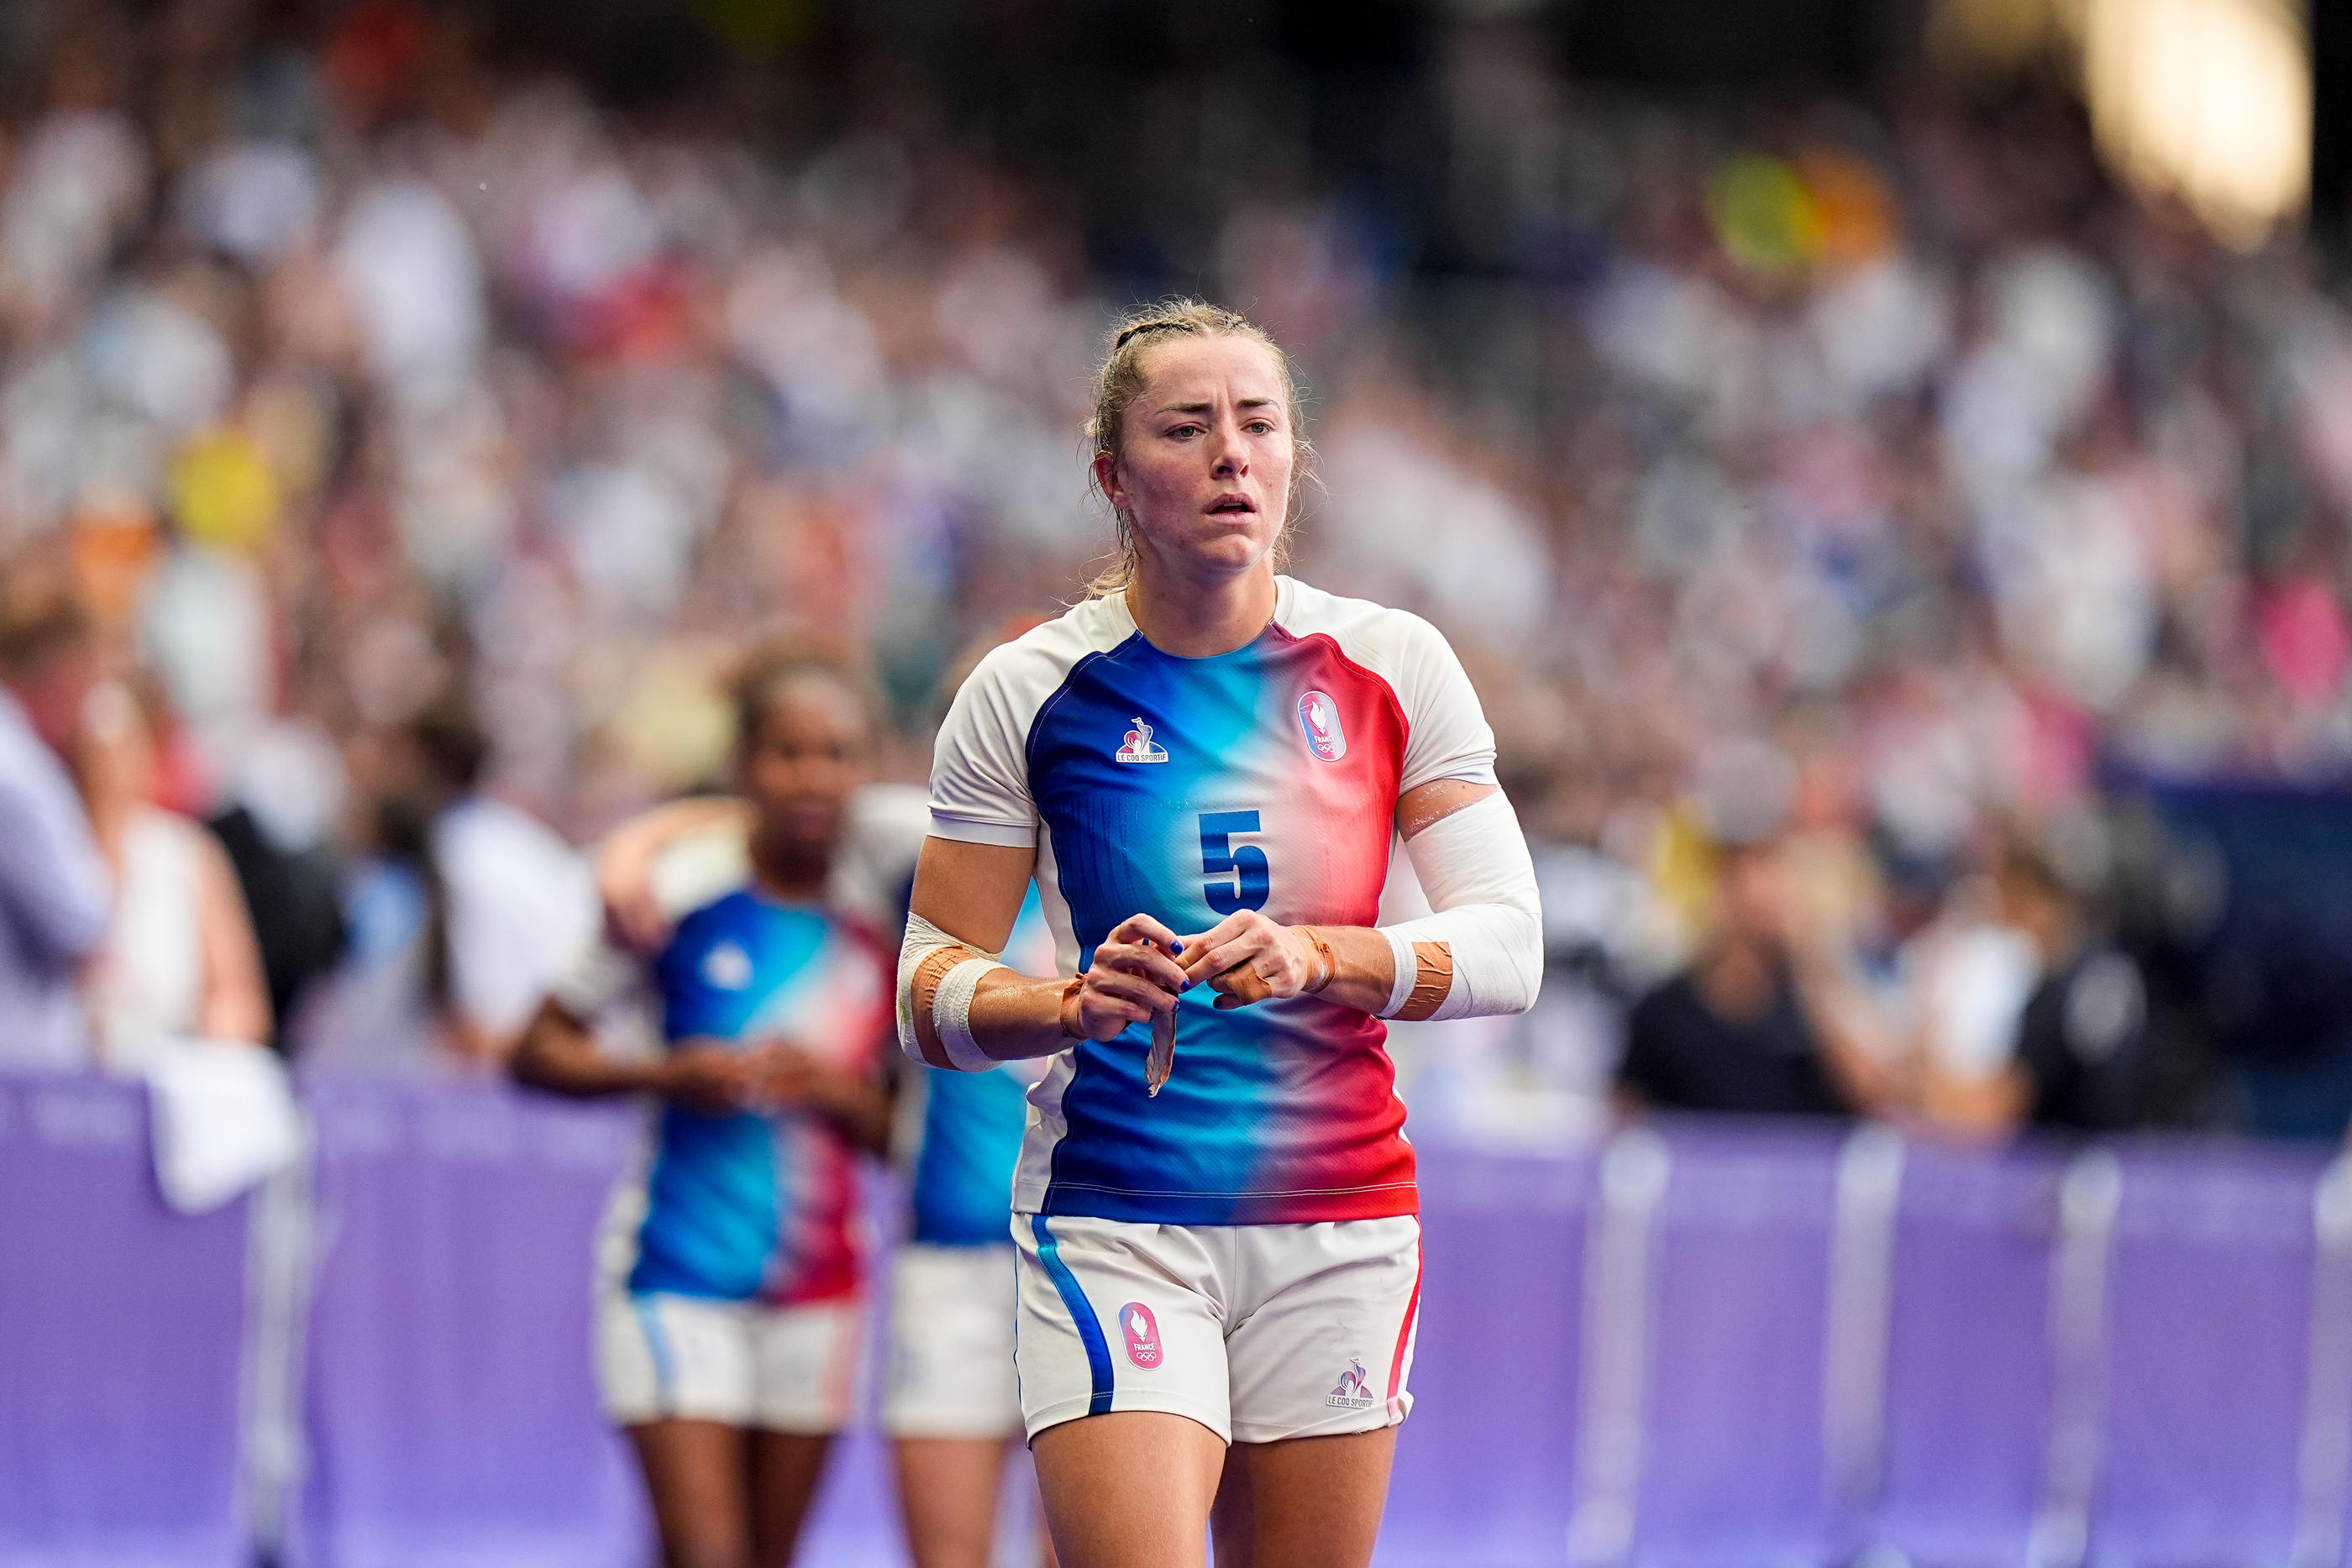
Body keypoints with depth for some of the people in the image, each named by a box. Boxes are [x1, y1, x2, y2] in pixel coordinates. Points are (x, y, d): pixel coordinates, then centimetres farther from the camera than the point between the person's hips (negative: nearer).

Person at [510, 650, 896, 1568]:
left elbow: (907, 1136, 9)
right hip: (676, 1276, -3)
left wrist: (839, 1094, -12)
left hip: (815, 1292, 3)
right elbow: (538, 1051, 1)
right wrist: (665, 1074, -15)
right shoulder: (681, 899, -4)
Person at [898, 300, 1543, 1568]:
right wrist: (1077, 1003, -20)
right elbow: (929, 995, 0)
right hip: (1109, 1217, -2)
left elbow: (1507, 948, -1)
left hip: (1342, 1222, 2)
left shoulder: (1392, 667, 3)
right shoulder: (1027, 692, -1)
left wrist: (1319, 958, -19)